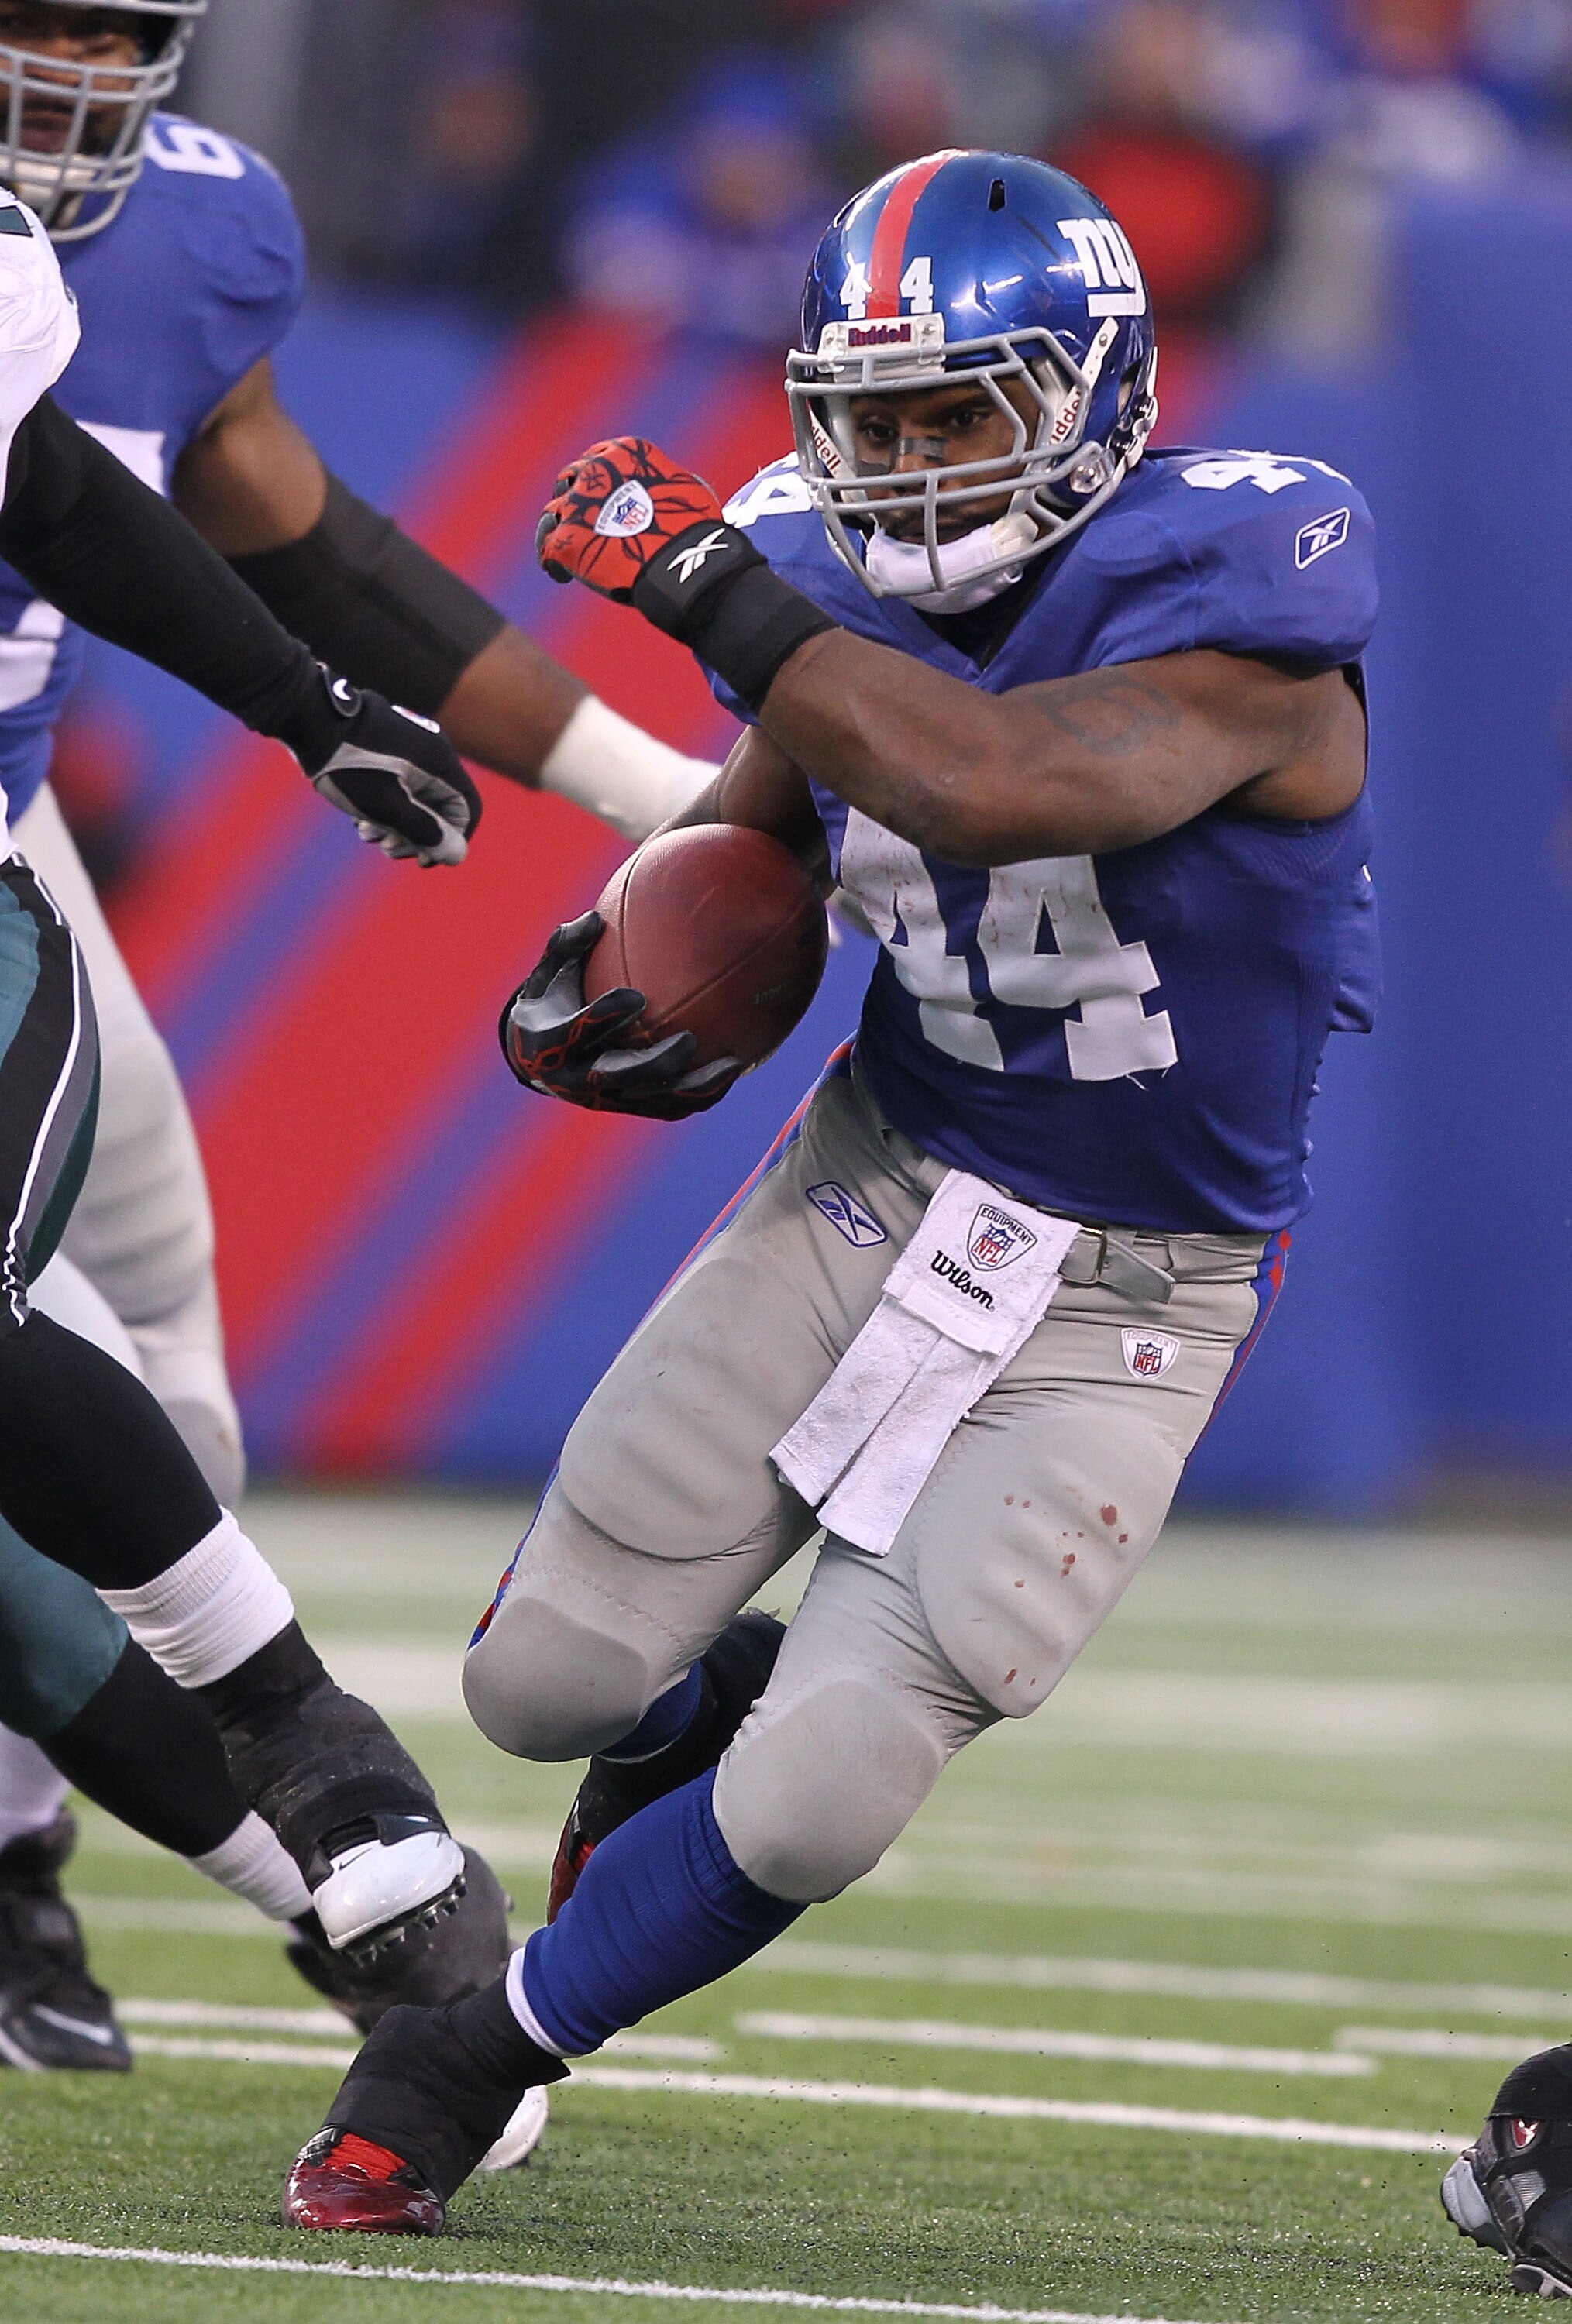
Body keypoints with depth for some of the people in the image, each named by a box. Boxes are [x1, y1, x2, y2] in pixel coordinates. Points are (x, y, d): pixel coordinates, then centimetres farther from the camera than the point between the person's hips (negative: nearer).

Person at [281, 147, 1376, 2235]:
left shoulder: (1235, 590, -25)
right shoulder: (844, 582, -6)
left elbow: (1001, 789, -43)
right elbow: (759, 822, 14)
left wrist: (713, 583, -36)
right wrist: (624, 963, -8)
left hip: (1118, 1307, -5)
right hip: (872, 1187, 5)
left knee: (809, 1812, -10)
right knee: (551, 1676, 5)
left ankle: (471, 2062, 14)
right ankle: (688, 1710, 40)